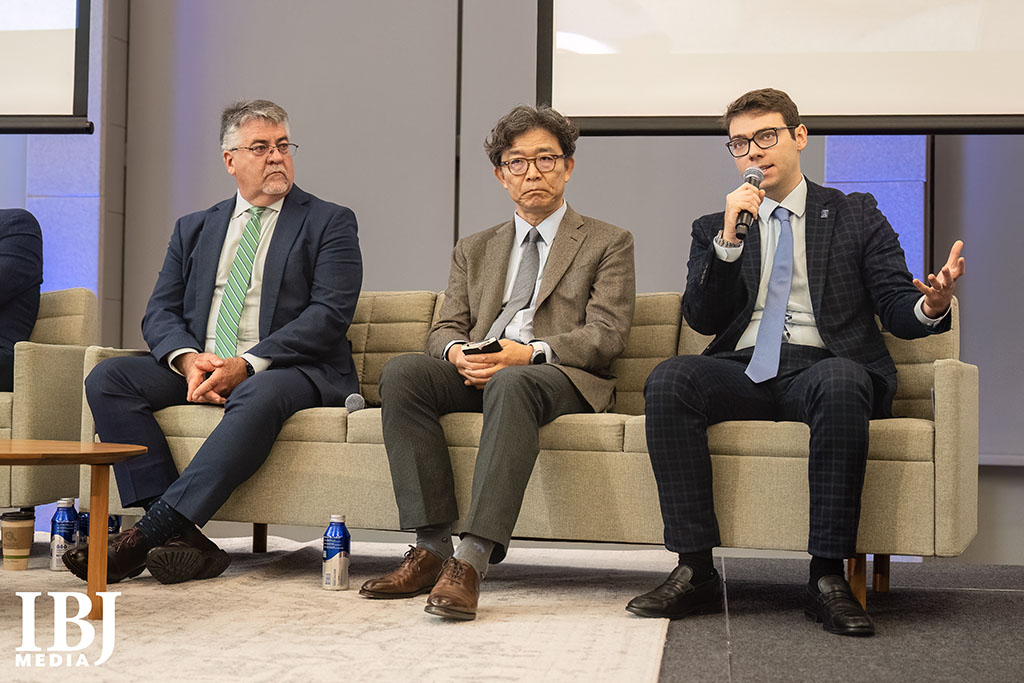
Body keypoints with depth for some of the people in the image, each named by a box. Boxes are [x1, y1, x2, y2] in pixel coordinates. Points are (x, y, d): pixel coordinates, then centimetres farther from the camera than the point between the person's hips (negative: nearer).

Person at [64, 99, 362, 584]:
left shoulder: (329, 223, 6)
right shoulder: (194, 229, 20)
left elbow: (329, 314, -7)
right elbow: (160, 313, 12)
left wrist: (247, 365, -19)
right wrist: (188, 359, -13)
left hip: (293, 371, -4)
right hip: (199, 369, 5)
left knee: (259, 395, -39)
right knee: (107, 377, -19)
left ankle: (148, 533, -40)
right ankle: (180, 539, -29)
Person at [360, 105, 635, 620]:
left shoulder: (608, 244, 12)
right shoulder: (474, 250, 26)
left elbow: (605, 335, -1)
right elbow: (445, 327, 16)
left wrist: (528, 353, -18)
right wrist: (456, 351, -10)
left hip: (562, 376, -4)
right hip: (475, 374, 4)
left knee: (511, 385, -40)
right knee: (402, 372, -27)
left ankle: (473, 558, -47)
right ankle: (432, 548, -30)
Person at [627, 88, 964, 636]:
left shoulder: (855, 216, 17)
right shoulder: (713, 229, 22)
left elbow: (896, 308, 6)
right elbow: (701, 318, 8)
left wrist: (930, 306, -18)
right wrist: (729, 238, -5)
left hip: (822, 366, -2)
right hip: (743, 371, 2)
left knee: (841, 382, -38)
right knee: (668, 380, -30)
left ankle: (827, 577, -33)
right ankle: (695, 571, -28)